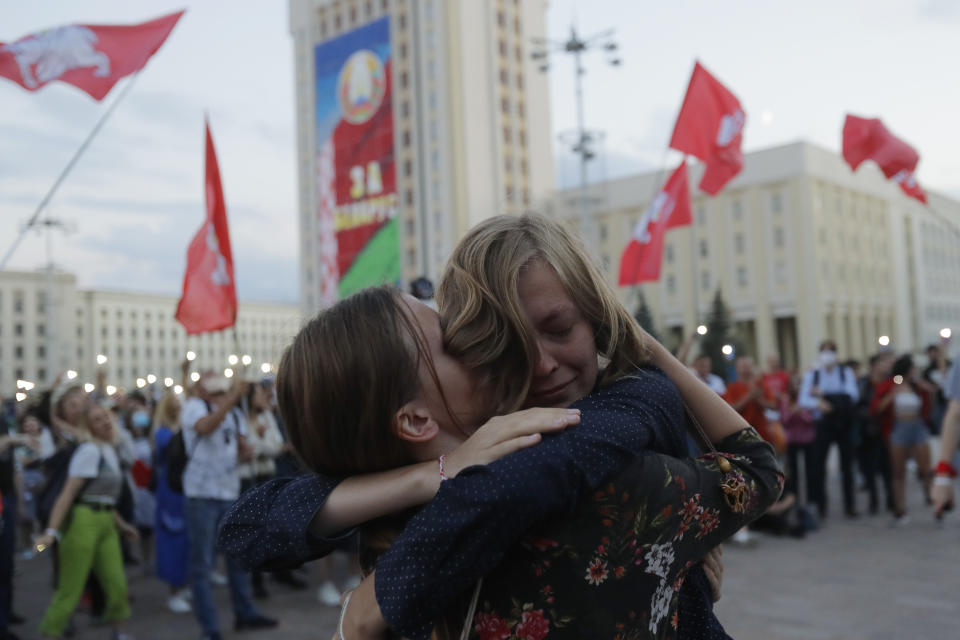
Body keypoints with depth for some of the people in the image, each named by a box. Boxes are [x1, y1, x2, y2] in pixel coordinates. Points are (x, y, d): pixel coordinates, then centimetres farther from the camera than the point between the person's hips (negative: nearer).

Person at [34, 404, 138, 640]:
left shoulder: (109, 450, 15)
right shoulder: (89, 450, -11)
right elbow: (69, 492, -18)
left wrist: (121, 524, 24)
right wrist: (52, 531, -25)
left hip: (106, 522, 7)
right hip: (83, 520, -7)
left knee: (117, 584, 2)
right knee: (70, 589, -5)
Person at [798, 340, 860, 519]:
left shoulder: (846, 373, 4)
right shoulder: (812, 374, 3)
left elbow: (852, 395, -11)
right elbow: (803, 400, -6)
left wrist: (823, 394, -16)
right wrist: (818, 403, -27)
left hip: (844, 424, 0)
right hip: (823, 424, 0)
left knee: (847, 465, 6)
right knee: (818, 464, -2)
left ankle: (850, 505, 16)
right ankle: (819, 506, 8)